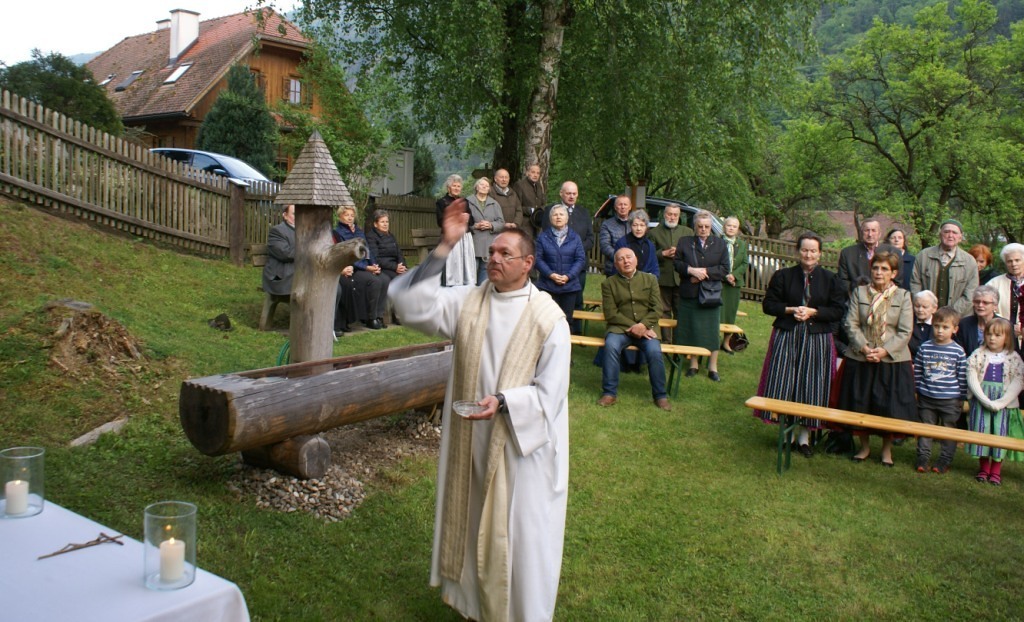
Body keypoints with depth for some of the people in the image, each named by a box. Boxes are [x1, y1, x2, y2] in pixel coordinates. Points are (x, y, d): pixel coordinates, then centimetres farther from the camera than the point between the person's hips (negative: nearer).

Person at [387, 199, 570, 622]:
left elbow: (549, 392, -12)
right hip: (471, 440, 5)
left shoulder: (548, 318, -11)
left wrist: (503, 403, -27)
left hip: (522, 444, -4)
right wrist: (444, 248, -19)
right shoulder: (468, 302, 0)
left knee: (516, 532, 7)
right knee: (473, 521, 19)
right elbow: (411, 303, -13)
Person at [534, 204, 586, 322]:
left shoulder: (575, 238, 7)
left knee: (566, 319, 7)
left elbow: (580, 259, 0)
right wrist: (551, 274, -15)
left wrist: (568, 276, -13)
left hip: (569, 285, 2)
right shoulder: (543, 237, 3)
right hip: (547, 286, -1)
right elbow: (538, 258, -3)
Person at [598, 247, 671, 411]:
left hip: (646, 328, 1)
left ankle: (661, 396, -10)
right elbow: (611, 314, -1)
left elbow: (657, 309, 4)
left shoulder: (650, 279, 11)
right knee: (611, 346, -32)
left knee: (654, 351, -27)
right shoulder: (608, 283, 6)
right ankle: (609, 393, -20)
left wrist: (643, 325, -14)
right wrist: (631, 327, -14)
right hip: (620, 328, -1)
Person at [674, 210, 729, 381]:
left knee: (712, 330, 0)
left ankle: (713, 367, 7)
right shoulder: (684, 242, 7)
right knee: (691, 328, 3)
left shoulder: (720, 244, 7)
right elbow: (677, 263, 1)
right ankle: (693, 364, 17)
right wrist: (691, 270, -16)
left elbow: (724, 268, 0)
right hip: (689, 293, 0)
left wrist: (705, 272, -12)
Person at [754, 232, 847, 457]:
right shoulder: (783, 276, 4)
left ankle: (804, 436, 14)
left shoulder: (830, 280, 3)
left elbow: (838, 311, 1)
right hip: (786, 337, 0)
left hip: (816, 339, 0)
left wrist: (813, 312, -13)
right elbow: (768, 304, 3)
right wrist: (790, 310, -12)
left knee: (811, 386, 1)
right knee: (783, 383, -2)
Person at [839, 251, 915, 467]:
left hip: (892, 360, -1)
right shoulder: (859, 292, 6)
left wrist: (884, 350, -16)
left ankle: (887, 449, 21)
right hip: (860, 359, 1)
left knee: (889, 406, 1)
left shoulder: (903, 296, 2)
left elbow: (905, 332, -4)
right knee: (860, 403, 6)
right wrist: (864, 348, -15)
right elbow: (851, 324, -1)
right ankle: (864, 446, 24)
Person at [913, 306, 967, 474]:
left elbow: (963, 376, -2)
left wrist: (961, 398, 0)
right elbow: (917, 371, 6)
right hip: (926, 397, 2)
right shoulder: (925, 347, -2)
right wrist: (918, 390, 6)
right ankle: (923, 457, 20)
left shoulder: (958, 351, -7)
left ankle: (945, 460, 20)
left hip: (950, 399, -2)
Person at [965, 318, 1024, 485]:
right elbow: (972, 379, -5)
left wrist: (1000, 403, -16)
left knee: (1000, 433, 2)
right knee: (981, 431, 4)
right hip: (981, 402, 1)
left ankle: (996, 470, 14)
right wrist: (986, 401, -15)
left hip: (1004, 405, -1)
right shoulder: (978, 355, 0)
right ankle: (983, 467, 18)